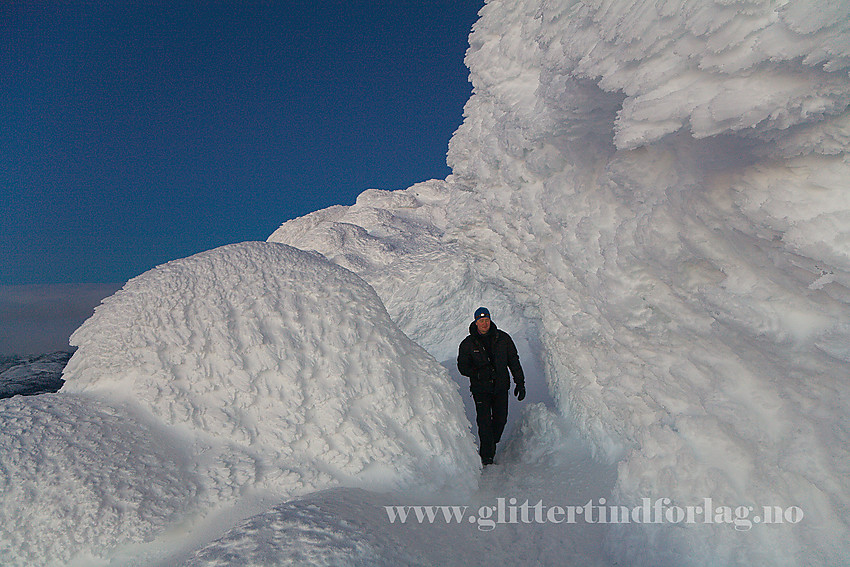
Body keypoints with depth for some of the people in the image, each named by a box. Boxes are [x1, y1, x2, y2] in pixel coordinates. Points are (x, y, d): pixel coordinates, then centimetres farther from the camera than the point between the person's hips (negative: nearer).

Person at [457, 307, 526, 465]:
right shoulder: (468, 344, -4)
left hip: (501, 387, 2)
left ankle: (491, 445, 31)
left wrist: (520, 383, 6)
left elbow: (514, 361, 8)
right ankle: (487, 455, 9)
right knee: (484, 421, -7)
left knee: (501, 420, 5)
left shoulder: (503, 338, 1)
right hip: (480, 389, -2)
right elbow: (462, 366, -2)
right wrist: (479, 373, -19)